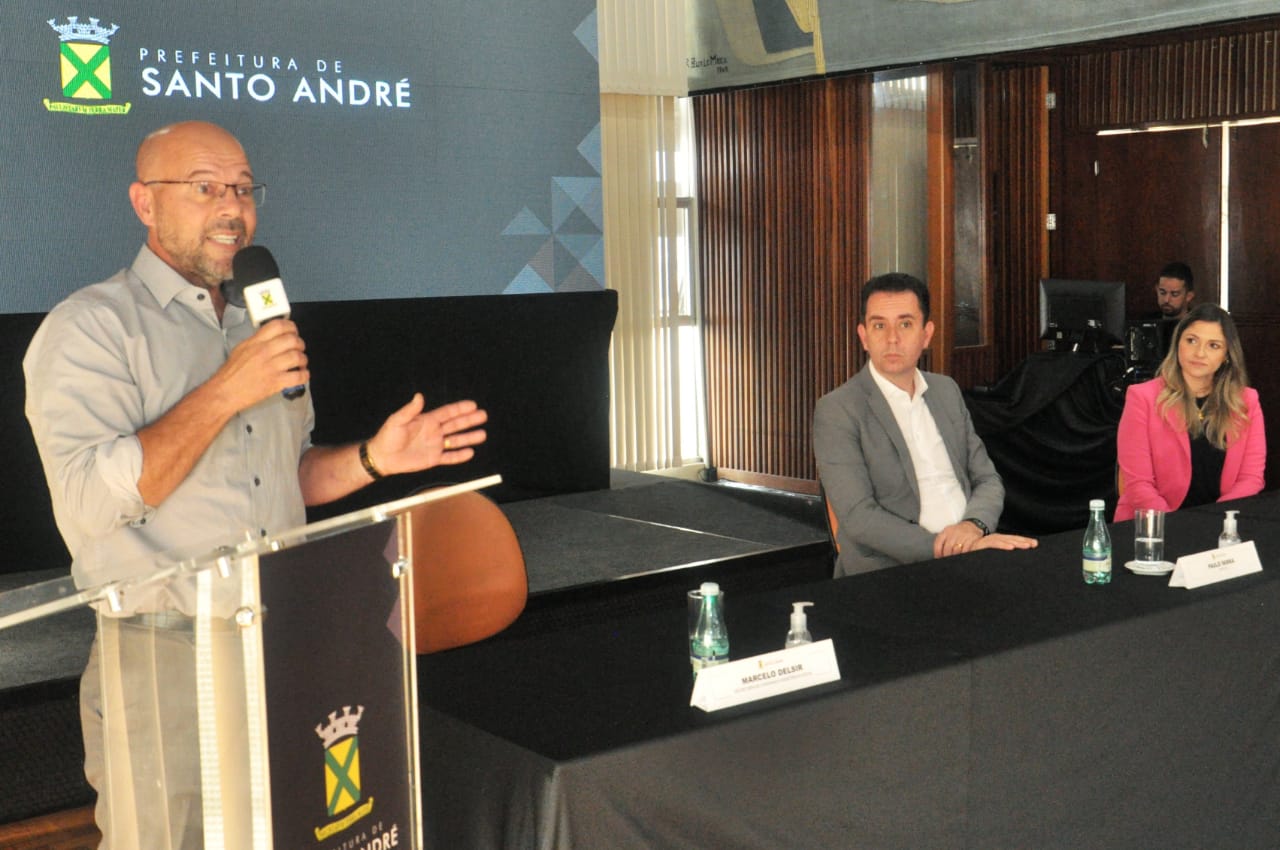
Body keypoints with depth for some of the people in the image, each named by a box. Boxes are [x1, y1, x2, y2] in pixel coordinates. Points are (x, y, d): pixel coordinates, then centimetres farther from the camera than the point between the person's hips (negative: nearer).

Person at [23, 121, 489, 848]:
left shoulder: (259, 328, 16)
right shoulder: (92, 328, -7)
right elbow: (89, 501, -20)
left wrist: (376, 459, 4)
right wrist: (225, 393, -23)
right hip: (167, 664, -6)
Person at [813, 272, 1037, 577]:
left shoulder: (947, 390, 15)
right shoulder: (837, 411, -5)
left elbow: (987, 480, 15)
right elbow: (858, 517, -13)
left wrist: (973, 526, -7)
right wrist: (943, 548, -20)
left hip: (970, 557, 6)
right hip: (890, 571, -6)